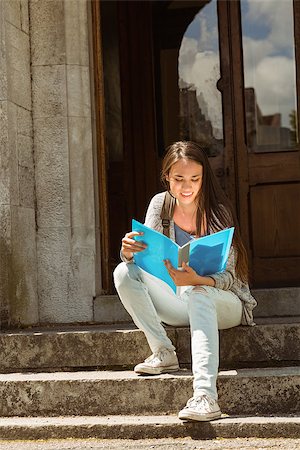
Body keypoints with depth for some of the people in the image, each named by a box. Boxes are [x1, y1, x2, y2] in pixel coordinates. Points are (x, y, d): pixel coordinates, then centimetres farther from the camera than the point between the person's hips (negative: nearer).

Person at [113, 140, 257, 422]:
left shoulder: (217, 212, -14)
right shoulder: (160, 204, -2)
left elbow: (228, 277, -20)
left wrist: (196, 280, -42)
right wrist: (128, 250, -30)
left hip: (224, 303, -5)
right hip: (181, 306, 5)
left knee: (198, 294, -39)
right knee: (124, 273, -14)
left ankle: (205, 396, -54)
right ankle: (163, 353, -16)